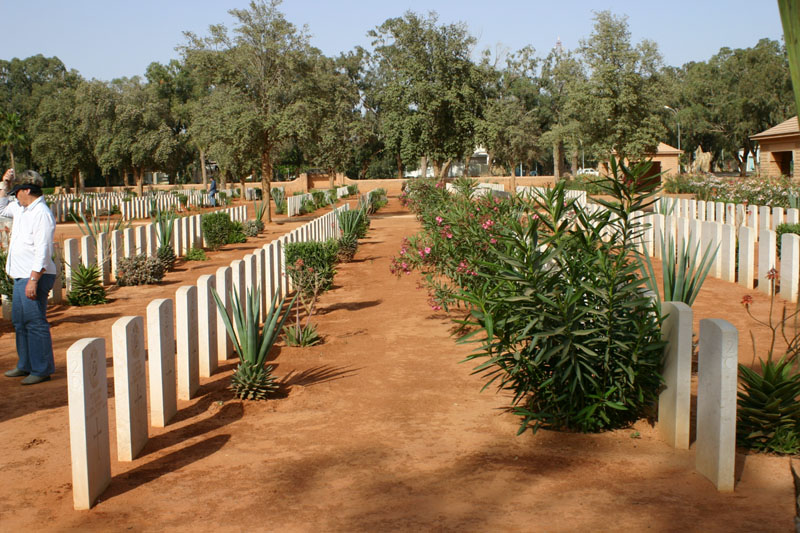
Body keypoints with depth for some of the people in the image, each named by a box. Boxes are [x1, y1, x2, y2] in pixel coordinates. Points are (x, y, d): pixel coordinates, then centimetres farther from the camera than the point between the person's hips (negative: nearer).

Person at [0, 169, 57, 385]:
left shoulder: (41, 213, -18)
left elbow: (43, 252, -23)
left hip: (35, 277, -10)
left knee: (35, 323, -5)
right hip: (21, 276, 10)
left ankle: (42, 370, 3)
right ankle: (26, 365, 28)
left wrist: (33, 280, -26)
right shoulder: (21, 209, 12)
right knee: (20, 321, 17)